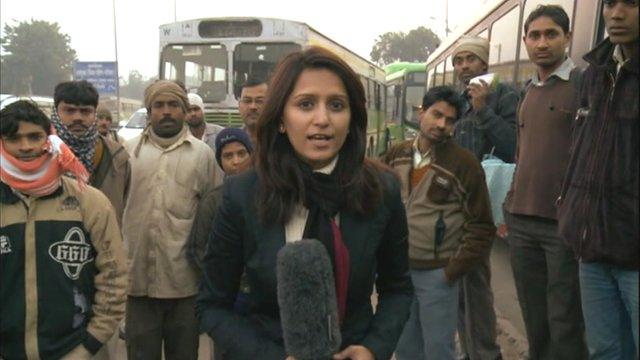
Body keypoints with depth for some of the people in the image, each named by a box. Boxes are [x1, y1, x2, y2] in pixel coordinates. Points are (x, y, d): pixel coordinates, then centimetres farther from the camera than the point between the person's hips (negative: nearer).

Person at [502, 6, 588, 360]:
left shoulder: (584, 84, -5)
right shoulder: (527, 91, 16)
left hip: (564, 223, -6)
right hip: (521, 223, 6)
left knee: (564, 320, 2)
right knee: (533, 317, 14)